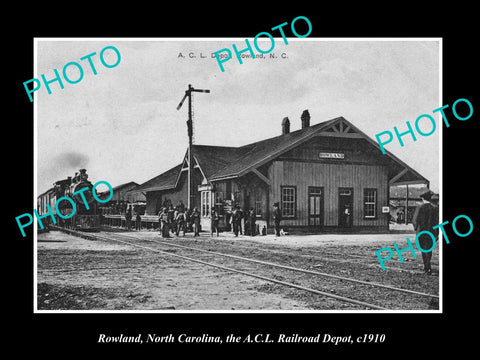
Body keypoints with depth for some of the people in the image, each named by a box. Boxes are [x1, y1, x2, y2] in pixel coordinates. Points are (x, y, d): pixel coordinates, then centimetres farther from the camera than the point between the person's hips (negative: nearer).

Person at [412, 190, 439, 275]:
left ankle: (428, 269, -4)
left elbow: (415, 220, -10)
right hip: (432, 233, 3)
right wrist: (436, 234, 2)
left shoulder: (420, 207, -11)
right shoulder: (435, 208, -2)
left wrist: (416, 229, 7)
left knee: (424, 251, 2)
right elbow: (437, 222, -2)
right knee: (429, 250, 18)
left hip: (422, 232, -3)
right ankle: (426, 266, 31)